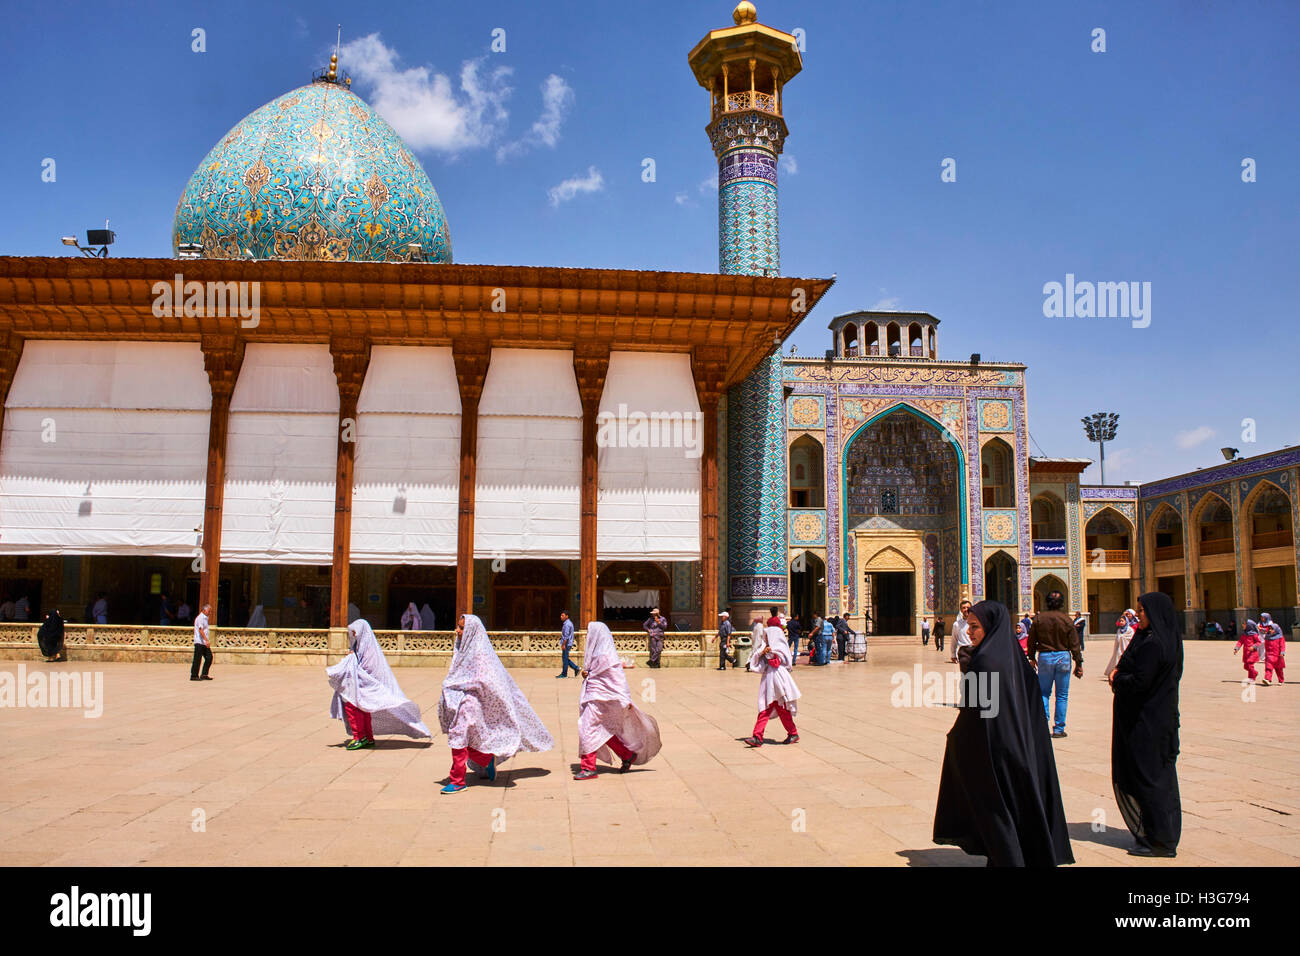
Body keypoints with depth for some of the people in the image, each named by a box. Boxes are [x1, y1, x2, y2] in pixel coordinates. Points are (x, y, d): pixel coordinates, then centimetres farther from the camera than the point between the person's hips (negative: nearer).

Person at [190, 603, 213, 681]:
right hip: (199, 642, -9)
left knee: (209, 657, 5)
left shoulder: (205, 618, 18)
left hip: (205, 643, 9)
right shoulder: (200, 618, -12)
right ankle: (194, 676, 3)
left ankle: (204, 674, 9)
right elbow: (200, 630, -21)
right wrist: (206, 640, -28)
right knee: (197, 659, -4)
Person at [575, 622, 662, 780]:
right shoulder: (596, 652, 12)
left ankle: (589, 768, -3)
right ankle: (628, 755, 24)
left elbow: (618, 677, -19)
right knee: (603, 730, 14)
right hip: (592, 696, 10)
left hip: (599, 697, -10)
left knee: (588, 728, -9)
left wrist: (625, 700, -21)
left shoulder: (605, 655, -17)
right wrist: (585, 673, 2)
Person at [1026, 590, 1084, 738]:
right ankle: (1059, 729, 9)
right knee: (1062, 695, 7)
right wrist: (1079, 664, 4)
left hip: (1044, 657, 1)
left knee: (1044, 692, 13)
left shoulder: (1038, 618, -3)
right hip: (1063, 657, -1)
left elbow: (1031, 641, 4)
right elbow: (1074, 644, -3)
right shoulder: (1067, 620, -7)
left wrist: (1032, 657, 16)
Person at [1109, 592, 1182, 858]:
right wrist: (1121, 677, 4)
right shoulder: (1170, 640, 8)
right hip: (1162, 718, 10)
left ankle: (1157, 841, 4)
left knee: (1143, 779, -1)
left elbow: (1140, 682, -26)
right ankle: (1166, 836, 26)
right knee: (1161, 776, 16)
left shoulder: (1152, 644, -22)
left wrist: (1117, 679, -6)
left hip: (1144, 723, -10)